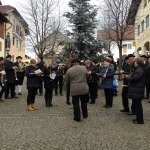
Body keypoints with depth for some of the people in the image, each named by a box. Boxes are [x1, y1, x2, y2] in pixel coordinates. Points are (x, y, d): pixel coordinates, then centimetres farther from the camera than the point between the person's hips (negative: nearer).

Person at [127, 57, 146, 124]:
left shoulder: (139, 70, -18)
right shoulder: (139, 69, 16)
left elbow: (134, 79, -26)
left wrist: (128, 78, -9)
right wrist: (130, 77, 4)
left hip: (137, 91, -11)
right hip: (136, 91, 11)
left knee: (137, 105, -2)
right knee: (136, 104, 17)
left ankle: (140, 120, 7)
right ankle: (138, 118, 28)